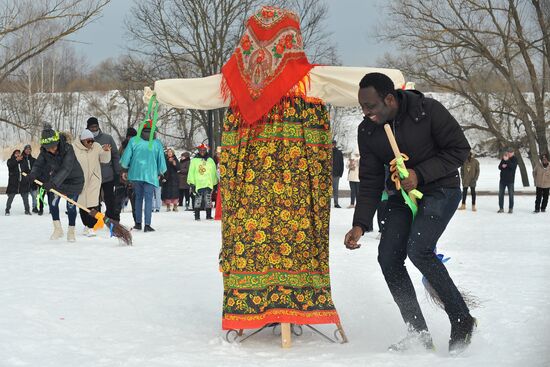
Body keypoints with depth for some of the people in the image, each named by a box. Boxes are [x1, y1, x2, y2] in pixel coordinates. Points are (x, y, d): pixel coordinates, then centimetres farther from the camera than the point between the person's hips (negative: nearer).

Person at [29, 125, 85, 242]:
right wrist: (34, 173, -42)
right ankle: (58, 229, 8)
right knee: (52, 201, -5)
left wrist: (53, 182, -54)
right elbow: (39, 164, -17)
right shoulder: (44, 151, -17)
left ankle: (71, 231, 16)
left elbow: (65, 169, -43)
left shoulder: (67, 149, -35)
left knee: (71, 205, -1)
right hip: (57, 178, 5)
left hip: (74, 179, -5)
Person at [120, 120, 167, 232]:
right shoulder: (157, 143, 0)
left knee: (138, 197, 14)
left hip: (135, 173, 2)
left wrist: (125, 170, 17)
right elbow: (161, 160, 6)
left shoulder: (134, 141, 1)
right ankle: (147, 225, -12)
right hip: (151, 175, -2)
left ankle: (138, 223, 15)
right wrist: (160, 173, 21)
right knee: (148, 199, -3)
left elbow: (126, 157, 3)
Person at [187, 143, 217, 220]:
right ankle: (197, 216, 4)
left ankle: (209, 215, 9)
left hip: (208, 184, 2)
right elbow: (191, 172, 2)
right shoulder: (194, 160, 5)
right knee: (198, 200, -1)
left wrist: (215, 183, 15)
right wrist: (192, 183, -4)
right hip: (198, 184, -2)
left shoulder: (210, 160, 12)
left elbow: (214, 172, 16)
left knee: (208, 200, 1)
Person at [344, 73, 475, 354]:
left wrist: (420, 174, -23)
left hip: (440, 190, -6)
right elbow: (370, 182, -2)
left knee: (418, 249, -25)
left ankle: (462, 320, -9)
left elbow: (460, 150, -14)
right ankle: (418, 334, 3)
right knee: (388, 257, -8)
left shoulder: (428, 110, -20)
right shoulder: (367, 132, -6)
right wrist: (360, 225, -13)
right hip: (402, 194, 6)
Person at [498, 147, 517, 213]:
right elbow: (499, 167, 9)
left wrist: (507, 160, -28)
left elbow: (513, 166, -20)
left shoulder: (515, 159, -4)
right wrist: (502, 166, -13)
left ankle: (511, 208, 7)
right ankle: (501, 208, 12)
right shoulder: (503, 158, 9)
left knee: (511, 194, 1)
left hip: (510, 180, -4)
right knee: (500, 194, 5)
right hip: (502, 179, 4)